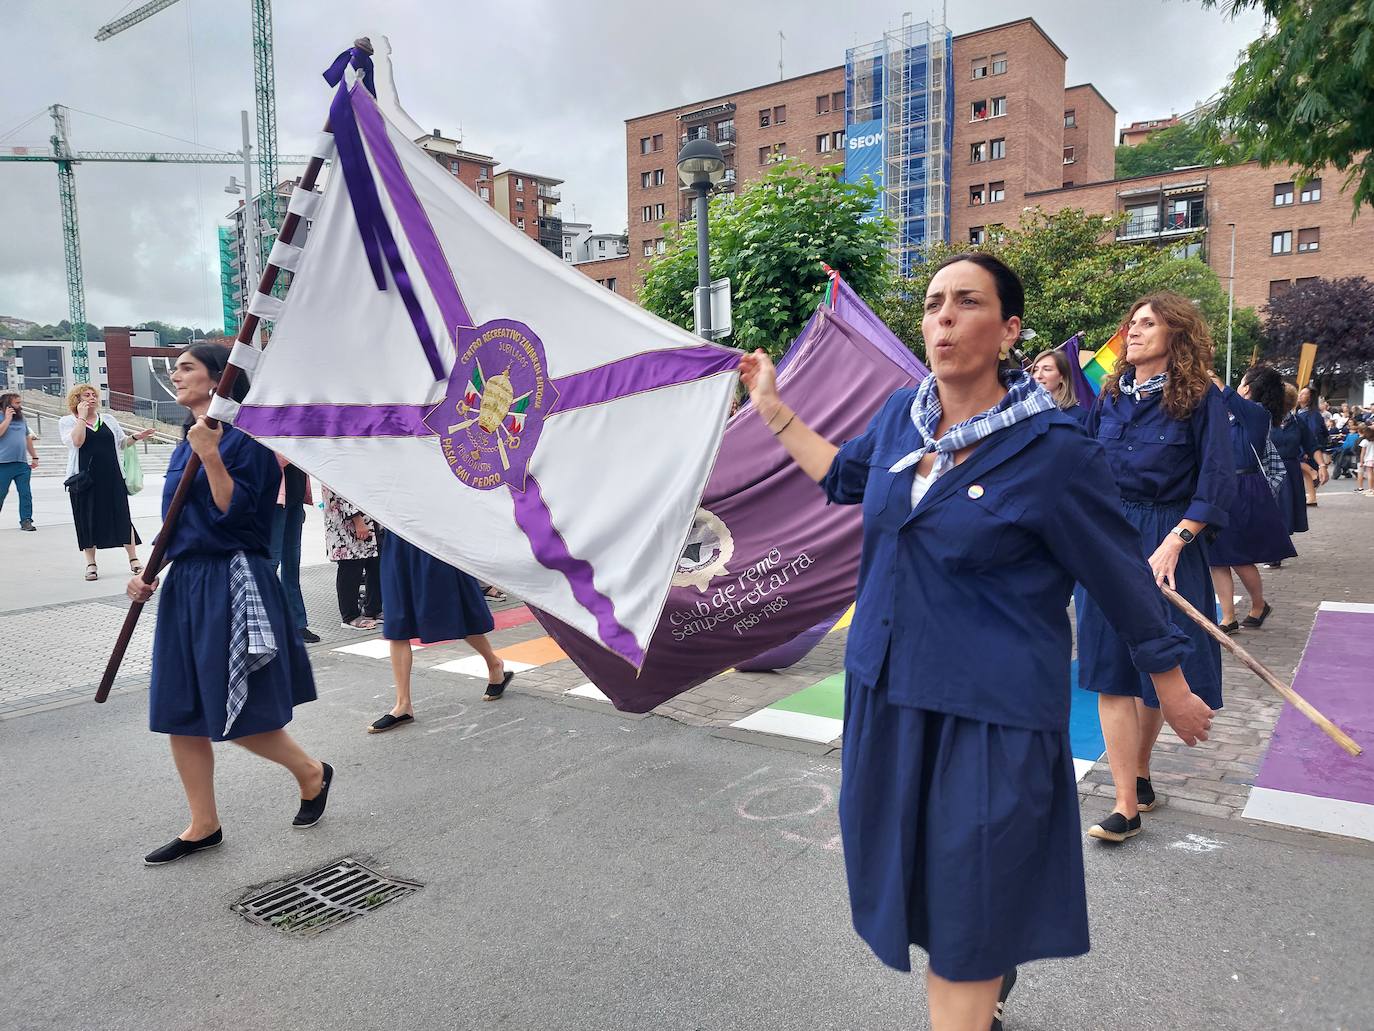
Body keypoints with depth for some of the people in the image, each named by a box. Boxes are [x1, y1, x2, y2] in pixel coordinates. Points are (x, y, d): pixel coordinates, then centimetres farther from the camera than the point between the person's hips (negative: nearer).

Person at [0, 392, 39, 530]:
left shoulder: (21, 418, 16)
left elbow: (28, 438, 23)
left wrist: (34, 457, 21)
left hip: (23, 463, 5)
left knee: (25, 493, 0)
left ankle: (26, 520, 2)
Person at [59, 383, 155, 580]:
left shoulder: (108, 419, 13)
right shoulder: (67, 422, 2)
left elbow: (122, 442, 18)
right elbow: (76, 441, -16)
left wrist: (135, 437, -1)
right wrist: (82, 416, -11)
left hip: (112, 476, 2)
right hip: (85, 479, -2)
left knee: (122, 516, 1)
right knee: (88, 519, 3)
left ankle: (133, 559, 9)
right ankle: (91, 564, 13)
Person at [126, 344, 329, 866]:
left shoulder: (243, 437, -10)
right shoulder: (186, 443, 14)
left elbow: (236, 512, -18)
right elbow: (177, 520, 20)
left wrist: (211, 456, -23)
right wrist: (148, 571, 12)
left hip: (231, 584, -8)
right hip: (185, 584, 9)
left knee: (238, 715, -3)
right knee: (179, 713, 9)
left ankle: (312, 774, 22)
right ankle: (203, 827, 21)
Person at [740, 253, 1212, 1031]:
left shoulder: (1054, 450, -16)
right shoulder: (903, 413, 0)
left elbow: (1124, 579, -7)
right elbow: (844, 477, 20)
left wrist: (1175, 694, 3)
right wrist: (772, 406, 19)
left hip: (990, 710, -6)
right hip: (888, 688, 6)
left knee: (965, 899, 6)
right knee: (914, 866, 21)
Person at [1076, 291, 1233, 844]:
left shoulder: (1201, 399, -5)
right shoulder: (1110, 396, 8)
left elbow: (1215, 485, -9)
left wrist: (1172, 544, -17)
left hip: (1167, 544, -3)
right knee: (1111, 669, -2)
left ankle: (1139, 771, 33)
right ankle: (1127, 804, 4)